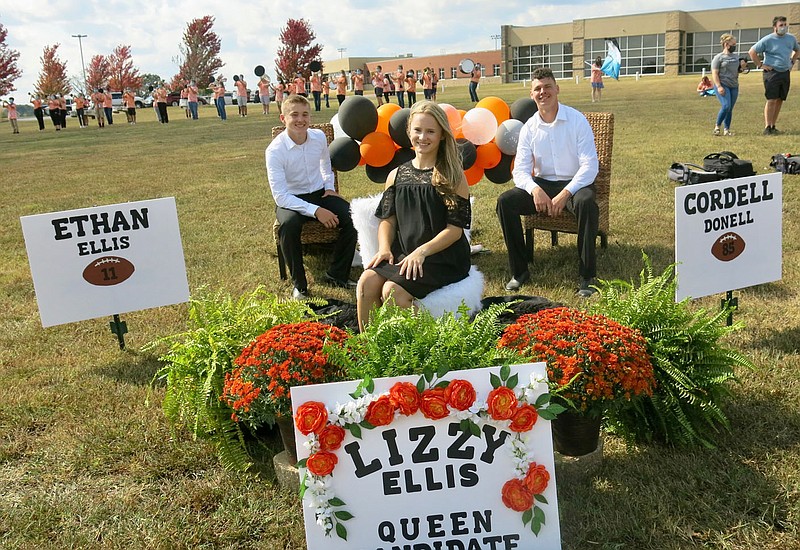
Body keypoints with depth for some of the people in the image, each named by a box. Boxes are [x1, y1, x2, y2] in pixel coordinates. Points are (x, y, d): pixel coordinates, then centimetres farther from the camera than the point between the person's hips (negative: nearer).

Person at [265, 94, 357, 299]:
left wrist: (329, 187, 7)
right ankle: (299, 285, -16)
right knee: (289, 225, -38)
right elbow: (280, 196, -23)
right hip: (290, 200, -4)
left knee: (352, 217, -22)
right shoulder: (275, 150, -19)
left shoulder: (319, 137, -4)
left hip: (319, 193, 4)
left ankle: (337, 274, -1)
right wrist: (315, 211, -30)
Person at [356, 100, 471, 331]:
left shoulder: (452, 177, -1)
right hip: (402, 254, 4)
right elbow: (388, 219, 12)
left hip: (441, 258, -4)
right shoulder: (396, 175, 13)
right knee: (366, 283, -22)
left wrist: (422, 252, -19)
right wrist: (384, 248, -8)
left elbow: (455, 228, -7)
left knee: (393, 290, -28)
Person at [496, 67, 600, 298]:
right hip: (541, 185, 3)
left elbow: (590, 166, -14)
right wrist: (535, 190, -26)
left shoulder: (577, 121, -8)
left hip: (574, 184, -3)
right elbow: (520, 170, -3)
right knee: (505, 201, -20)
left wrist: (565, 194, -28)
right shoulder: (529, 128, 2)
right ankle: (519, 271, -10)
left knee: (587, 203, -37)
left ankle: (587, 276, -26)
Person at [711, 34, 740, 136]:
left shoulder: (735, 57, 18)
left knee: (730, 109, 3)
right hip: (723, 86, -6)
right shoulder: (718, 57, -3)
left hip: (734, 86, 6)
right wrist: (719, 86, -18)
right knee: (726, 106, -18)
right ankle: (717, 126, -2)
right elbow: (714, 73, -9)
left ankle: (726, 129, 8)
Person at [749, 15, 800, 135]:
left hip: (785, 73, 6)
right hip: (772, 73, -6)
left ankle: (773, 126, 14)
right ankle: (767, 127, -9)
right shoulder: (767, 40, -8)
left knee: (780, 100, 7)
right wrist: (760, 65, -8)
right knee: (772, 100, -12)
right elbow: (752, 51, -6)